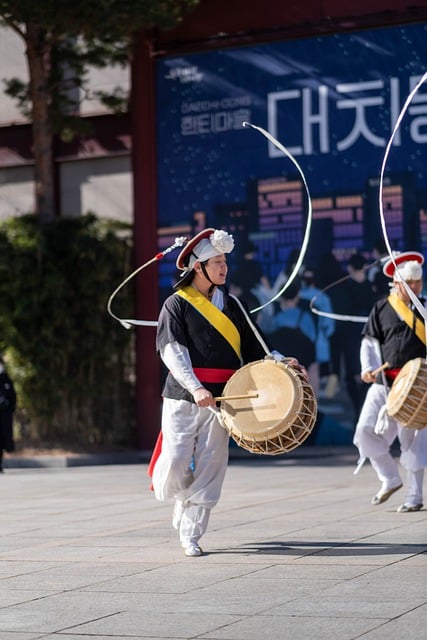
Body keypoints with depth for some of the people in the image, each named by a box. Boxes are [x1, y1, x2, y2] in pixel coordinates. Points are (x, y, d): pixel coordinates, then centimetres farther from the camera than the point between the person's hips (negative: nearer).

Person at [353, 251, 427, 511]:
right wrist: (368, 368, -9)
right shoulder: (381, 309, 8)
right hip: (383, 383, 2)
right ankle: (391, 479, 16)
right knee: (366, 431, -4)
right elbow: (370, 342, 8)